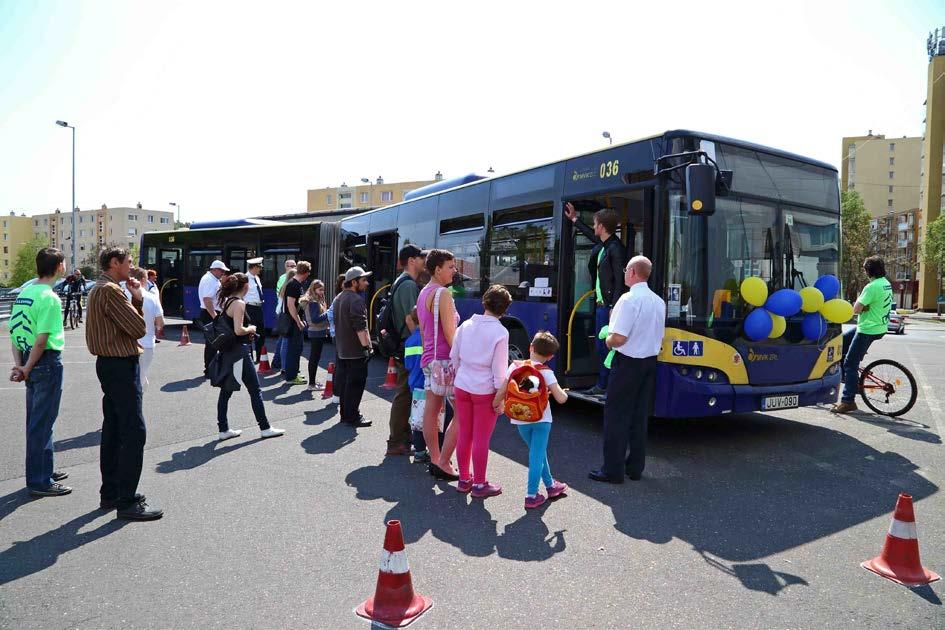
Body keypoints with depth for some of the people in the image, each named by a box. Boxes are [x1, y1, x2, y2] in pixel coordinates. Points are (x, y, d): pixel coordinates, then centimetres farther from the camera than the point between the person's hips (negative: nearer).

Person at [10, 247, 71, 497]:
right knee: (42, 423, -1)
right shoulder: (49, 297, -16)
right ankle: (39, 481, 7)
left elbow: (14, 331, 9)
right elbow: (42, 339, -20)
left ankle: (43, 470, 30)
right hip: (48, 362, -9)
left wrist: (19, 364, 5)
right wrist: (27, 369, -11)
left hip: (31, 363, 9)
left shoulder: (23, 293, 10)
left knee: (36, 420, 17)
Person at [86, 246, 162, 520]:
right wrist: (137, 298, -2)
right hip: (122, 366, -11)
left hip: (109, 364, 11)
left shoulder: (99, 289, 17)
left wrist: (136, 298, 1)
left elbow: (126, 322, 15)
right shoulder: (111, 290, -17)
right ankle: (127, 501, -6)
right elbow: (138, 329, -18)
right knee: (134, 431, -9)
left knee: (113, 430, 16)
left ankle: (110, 492, 25)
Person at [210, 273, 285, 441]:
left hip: (227, 352, 9)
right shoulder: (239, 303, -16)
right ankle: (265, 428, 7)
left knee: (226, 391, 12)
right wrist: (251, 329, -6)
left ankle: (223, 429, 18)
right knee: (255, 390, 0)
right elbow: (238, 330, -24)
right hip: (239, 352, -9)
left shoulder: (226, 301, 11)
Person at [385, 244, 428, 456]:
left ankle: (403, 436, 26)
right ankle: (396, 443, 4)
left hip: (403, 347, 10)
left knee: (405, 394, 16)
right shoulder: (409, 285, -16)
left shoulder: (402, 283, 17)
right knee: (404, 395, -4)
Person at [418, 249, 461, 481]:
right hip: (445, 360, -10)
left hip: (429, 359, 10)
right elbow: (450, 334, -17)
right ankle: (443, 463, -1)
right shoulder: (443, 294, -14)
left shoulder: (423, 293, 16)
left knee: (431, 410, 10)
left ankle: (435, 459, 17)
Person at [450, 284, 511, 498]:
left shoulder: (466, 325, 2)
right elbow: (499, 368, -12)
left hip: (462, 386, 5)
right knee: (481, 439, 5)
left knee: (464, 434, 14)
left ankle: (464, 480, 26)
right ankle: (479, 484, 15)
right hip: (485, 390, -5)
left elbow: (454, 357, 7)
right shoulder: (500, 332, -12)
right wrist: (500, 396, -5)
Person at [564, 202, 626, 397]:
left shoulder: (615, 249, -16)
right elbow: (592, 235, 35)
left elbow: (620, 280, -20)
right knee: (601, 346, 15)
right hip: (600, 304, 10)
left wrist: (614, 307, -24)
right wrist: (574, 219, 45)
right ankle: (602, 385, 24)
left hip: (609, 306, -10)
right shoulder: (602, 245, 11)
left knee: (608, 346, -8)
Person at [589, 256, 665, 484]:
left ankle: (613, 470, 5)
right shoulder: (659, 302, 7)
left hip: (628, 362, -8)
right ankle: (635, 467, 21)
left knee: (616, 415, 1)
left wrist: (608, 340, -3)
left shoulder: (629, 299, -18)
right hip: (650, 361, 8)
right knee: (639, 415, 14)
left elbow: (618, 338, -22)